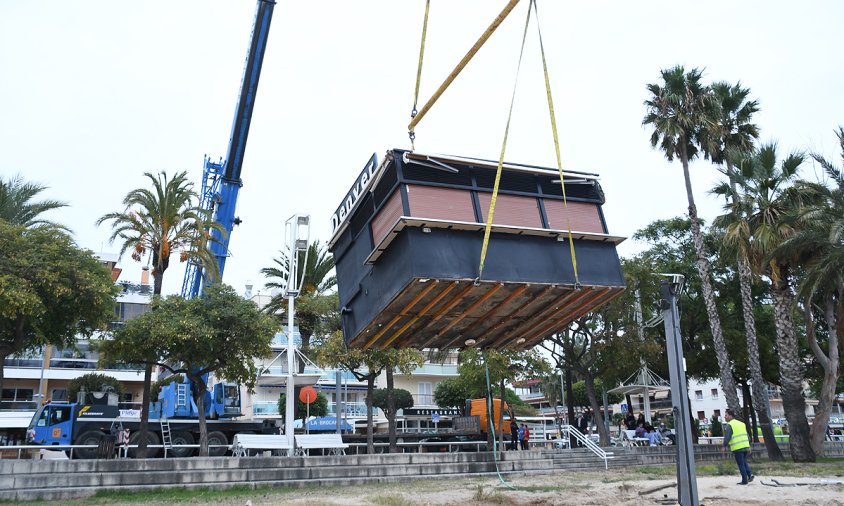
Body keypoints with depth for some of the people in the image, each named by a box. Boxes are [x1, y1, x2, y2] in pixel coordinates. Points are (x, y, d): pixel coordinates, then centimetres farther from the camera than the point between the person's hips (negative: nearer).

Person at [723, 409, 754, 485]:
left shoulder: (729, 425, -8)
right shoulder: (742, 423, 16)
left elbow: (727, 437, -14)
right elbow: (747, 436, 18)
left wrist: (724, 446, -1)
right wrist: (749, 446, 22)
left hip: (737, 448, -7)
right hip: (745, 446, 7)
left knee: (741, 464, 1)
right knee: (744, 462, 20)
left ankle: (744, 480, 2)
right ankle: (750, 474, 3)